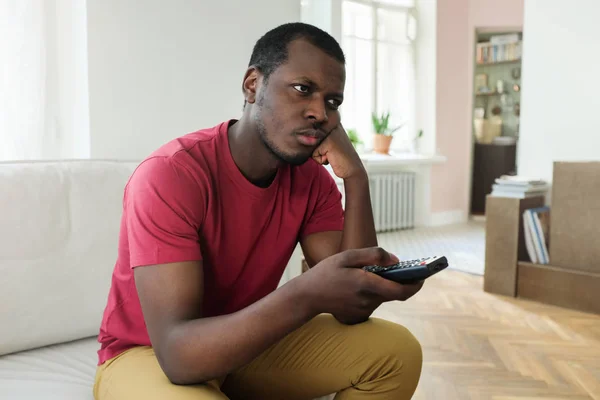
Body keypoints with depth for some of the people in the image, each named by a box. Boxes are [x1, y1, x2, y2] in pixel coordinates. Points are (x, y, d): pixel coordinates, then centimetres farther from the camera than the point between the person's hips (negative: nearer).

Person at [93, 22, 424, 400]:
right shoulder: (168, 174, -27)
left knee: (396, 350, -9)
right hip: (147, 356, -5)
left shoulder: (313, 179, -9)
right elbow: (179, 356, -33)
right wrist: (306, 295, -48)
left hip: (248, 342, 6)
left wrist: (356, 178, -23)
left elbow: (351, 312, -16)